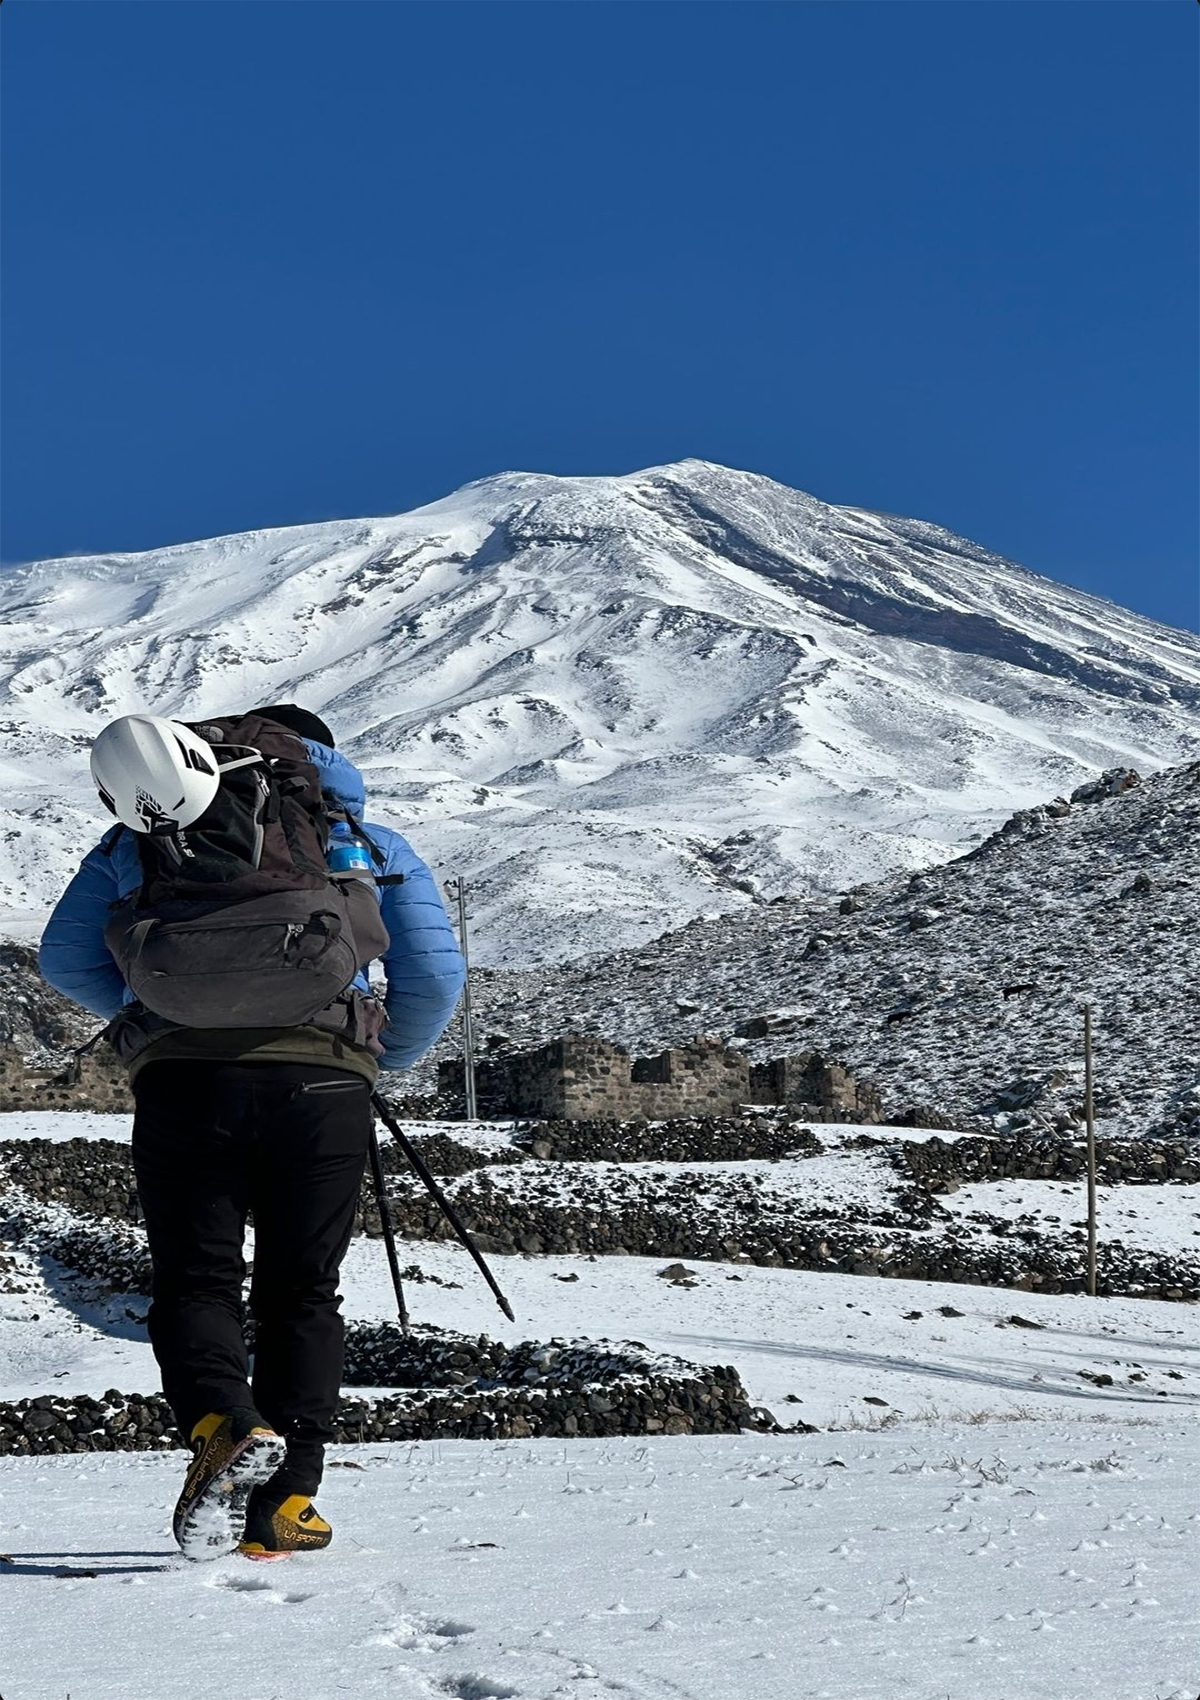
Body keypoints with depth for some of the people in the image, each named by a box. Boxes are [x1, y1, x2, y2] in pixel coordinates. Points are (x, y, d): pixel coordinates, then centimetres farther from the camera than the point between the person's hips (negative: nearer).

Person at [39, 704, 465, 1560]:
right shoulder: (373, 845, 18)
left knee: (194, 1281, 6)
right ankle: (285, 1501, 4)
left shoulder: (139, 840, 19)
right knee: (302, 1294, 10)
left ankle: (224, 1425, -22)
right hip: (322, 1081, 1)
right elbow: (434, 976, 11)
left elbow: (65, 960, 21)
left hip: (184, 1080, 0)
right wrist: (382, 1057, 27)